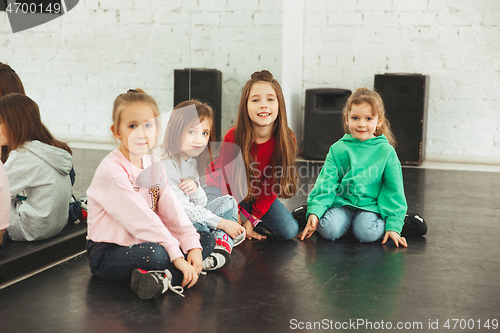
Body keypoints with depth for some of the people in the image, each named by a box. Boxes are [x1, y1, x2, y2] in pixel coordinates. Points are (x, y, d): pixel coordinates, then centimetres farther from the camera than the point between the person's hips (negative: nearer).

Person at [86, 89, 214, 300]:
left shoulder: (153, 166, 7)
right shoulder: (112, 170, -18)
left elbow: (171, 209, -2)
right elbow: (141, 218, -24)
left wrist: (192, 245, -15)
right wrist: (176, 255, -27)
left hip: (142, 244, 9)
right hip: (107, 255, -9)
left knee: (207, 240, -2)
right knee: (157, 255, -39)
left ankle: (162, 277, -21)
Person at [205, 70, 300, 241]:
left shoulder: (286, 140, -23)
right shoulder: (233, 138, -30)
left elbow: (272, 186, -13)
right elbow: (230, 182, -20)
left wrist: (252, 221, -13)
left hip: (257, 194, 2)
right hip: (222, 184, -2)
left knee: (289, 231, -10)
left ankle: (255, 217, 16)